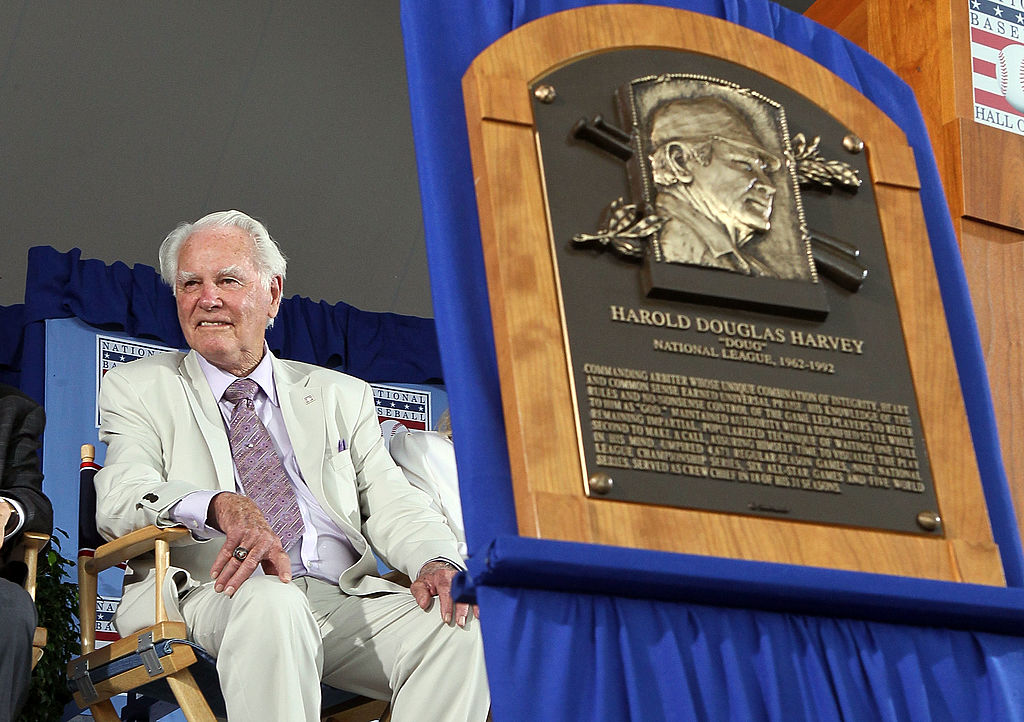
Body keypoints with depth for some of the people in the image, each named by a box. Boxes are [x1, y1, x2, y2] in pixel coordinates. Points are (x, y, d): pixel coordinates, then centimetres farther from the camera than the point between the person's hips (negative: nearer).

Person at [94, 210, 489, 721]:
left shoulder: (341, 397, 25)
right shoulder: (137, 389, 17)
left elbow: (393, 504, 14)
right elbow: (120, 498, -3)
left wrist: (437, 562, -11)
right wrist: (223, 506, -25)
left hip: (343, 595, 3)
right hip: (209, 596, -3)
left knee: (458, 629, -27)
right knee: (269, 606, -39)